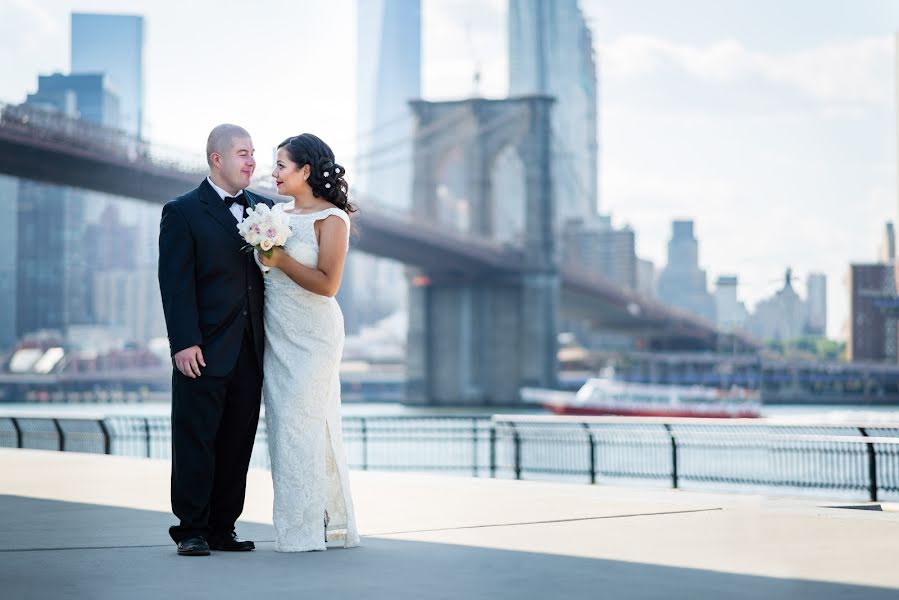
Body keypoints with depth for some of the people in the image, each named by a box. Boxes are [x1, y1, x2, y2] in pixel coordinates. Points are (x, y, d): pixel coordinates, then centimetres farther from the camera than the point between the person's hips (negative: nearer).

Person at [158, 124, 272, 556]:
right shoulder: (183, 212, -1)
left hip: (250, 353, 5)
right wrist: (184, 343, -16)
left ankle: (223, 528, 16)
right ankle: (191, 531, 5)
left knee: (238, 444, 7)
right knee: (196, 441, -2)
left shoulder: (264, 208, 14)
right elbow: (176, 284, -8)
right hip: (205, 352, -5)